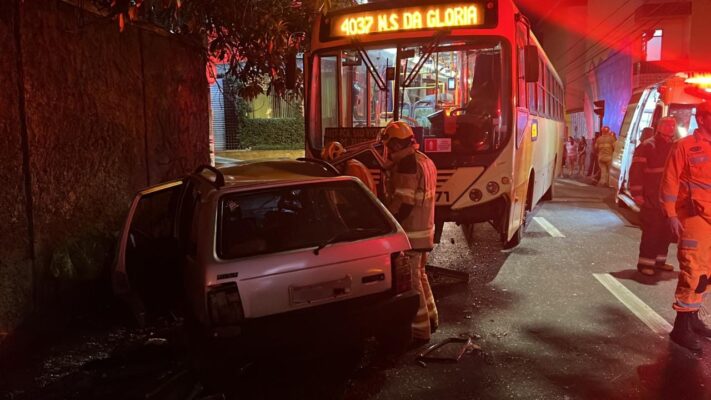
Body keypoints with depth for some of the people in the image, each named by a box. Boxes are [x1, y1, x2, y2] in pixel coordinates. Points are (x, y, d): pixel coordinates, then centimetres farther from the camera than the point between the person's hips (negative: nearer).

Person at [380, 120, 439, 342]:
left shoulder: (407, 164, -19)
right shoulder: (425, 161, 12)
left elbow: (403, 204, -23)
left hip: (410, 232, -10)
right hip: (425, 229, 10)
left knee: (410, 281, 0)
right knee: (419, 274, 22)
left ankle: (420, 328, 9)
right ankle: (430, 318, 34)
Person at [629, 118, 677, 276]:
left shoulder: (673, 148, 12)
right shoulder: (646, 147, -9)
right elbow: (635, 173, -13)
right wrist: (638, 196, -16)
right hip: (651, 201, -7)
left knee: (666, 231, 12)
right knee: (651, 231, -5)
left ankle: (659, 260, 24)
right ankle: (645, 263, 4)